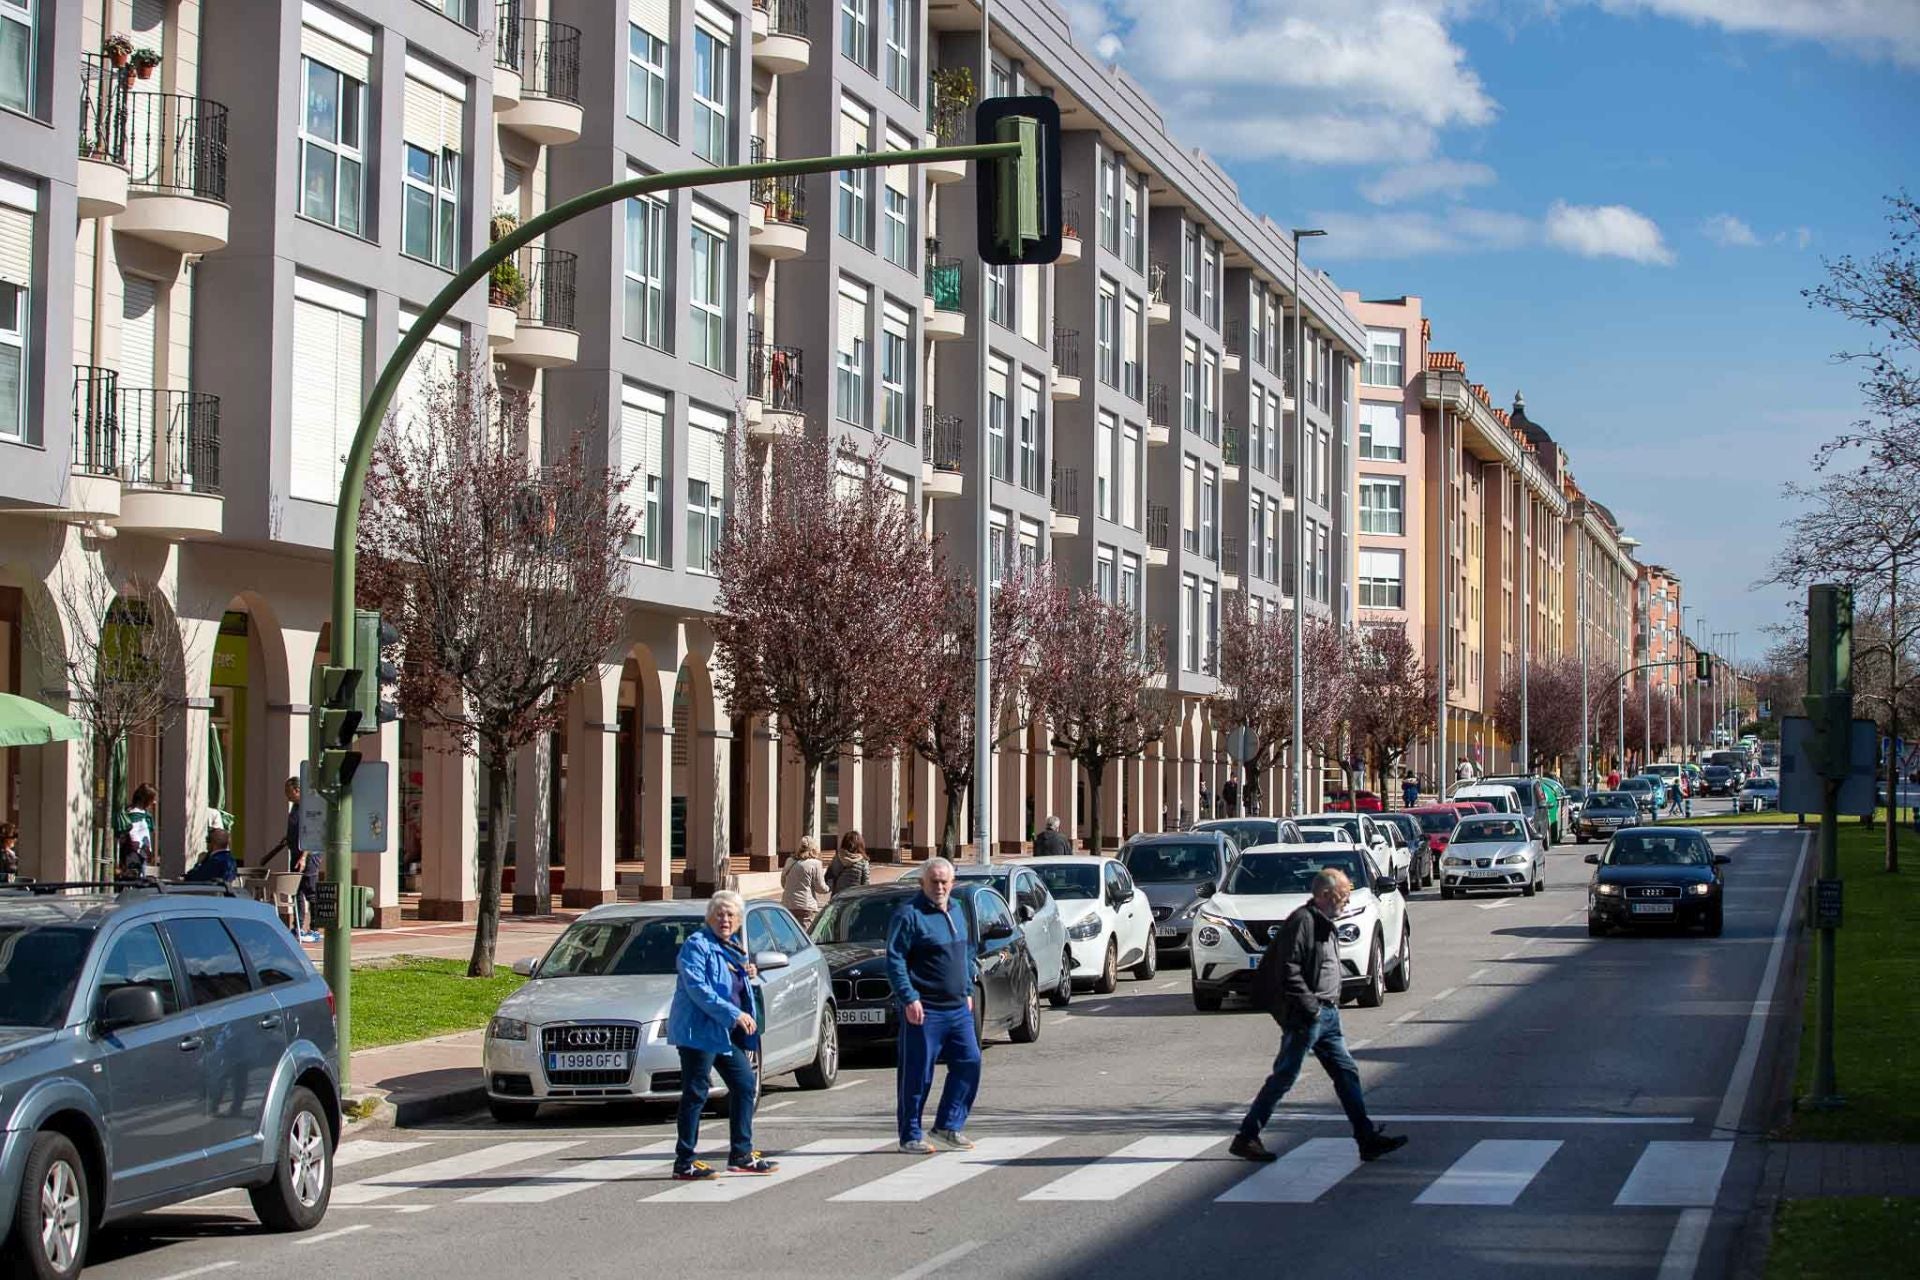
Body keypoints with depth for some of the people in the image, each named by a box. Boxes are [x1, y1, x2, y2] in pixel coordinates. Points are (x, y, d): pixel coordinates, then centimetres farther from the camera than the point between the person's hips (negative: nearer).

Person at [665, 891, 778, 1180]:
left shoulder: (734, 948, 18)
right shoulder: (696, 945, -10)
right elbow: (697, 988, -21)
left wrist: (746, 975, 8)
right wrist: (734, 1014, -26)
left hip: (727, 1034, 9)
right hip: (699, 1030, -9)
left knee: (745, 1084, 9)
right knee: (696, 1092, -6)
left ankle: (741, 1155, 19)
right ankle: (684, 1162, -2)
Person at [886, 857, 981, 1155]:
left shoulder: (955, 912, 14)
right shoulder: (910, 914, -10)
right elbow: (894, 960, -15)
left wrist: (968, 991, 20)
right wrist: (909, 999, -20)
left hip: (958, 1008, 8)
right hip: (924, 1010, -7)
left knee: (969, 1063, 4)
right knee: (918, 1074, -2)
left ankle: (949, 1126, 15)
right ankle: (910, 1136, 6)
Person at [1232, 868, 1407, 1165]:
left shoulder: (1323, 924, 17)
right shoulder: (1301, 922, -14)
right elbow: (1288, 970, -21)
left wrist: (1332, 1005, 15)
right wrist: (1310, 1006, -21)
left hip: (1327, 1016, 10)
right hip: (1305, 1018, -10)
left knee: (1347, 1073, 7)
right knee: (1284, 1078, -4)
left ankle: (1368, 1139, 8)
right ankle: (1246, 1138, 4)